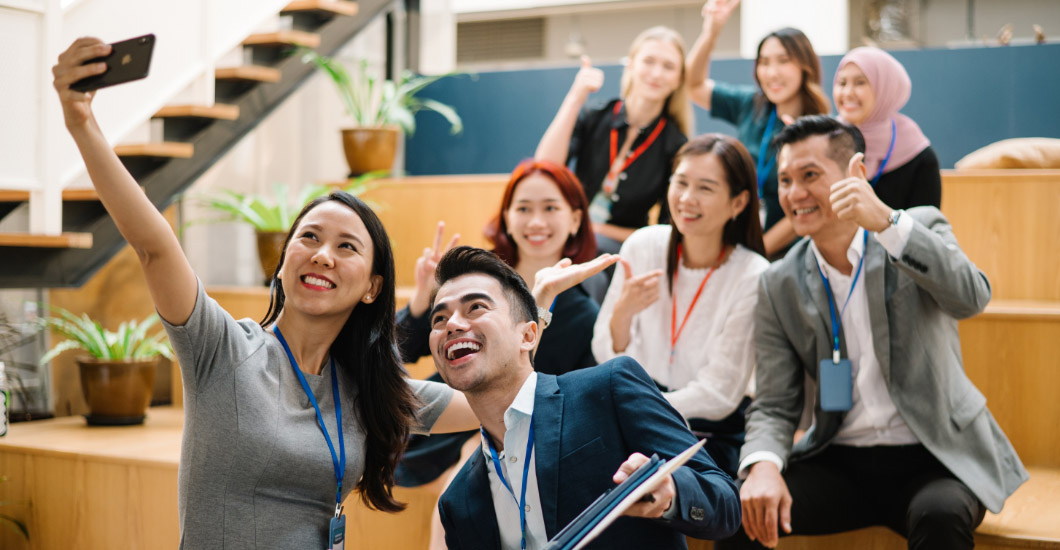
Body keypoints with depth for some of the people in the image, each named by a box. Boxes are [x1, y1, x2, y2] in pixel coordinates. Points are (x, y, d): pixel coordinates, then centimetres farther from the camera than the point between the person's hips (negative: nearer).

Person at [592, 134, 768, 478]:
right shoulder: (643, 246, -3)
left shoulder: (753, 277, -13)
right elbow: (606, 357, 2)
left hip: (713, 436, -3)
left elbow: (719, 395, -12)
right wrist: (623, 312, -19)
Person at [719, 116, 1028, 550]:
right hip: (838, 463, 2)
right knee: (740, 510, -22)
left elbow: (972, 298, -22)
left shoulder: (921, 228, -1)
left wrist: (885, 222, -32)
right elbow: (774, 405, 1)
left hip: (934, 459, -2)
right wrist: (763, 464, -21)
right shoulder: (780, 286, 3)